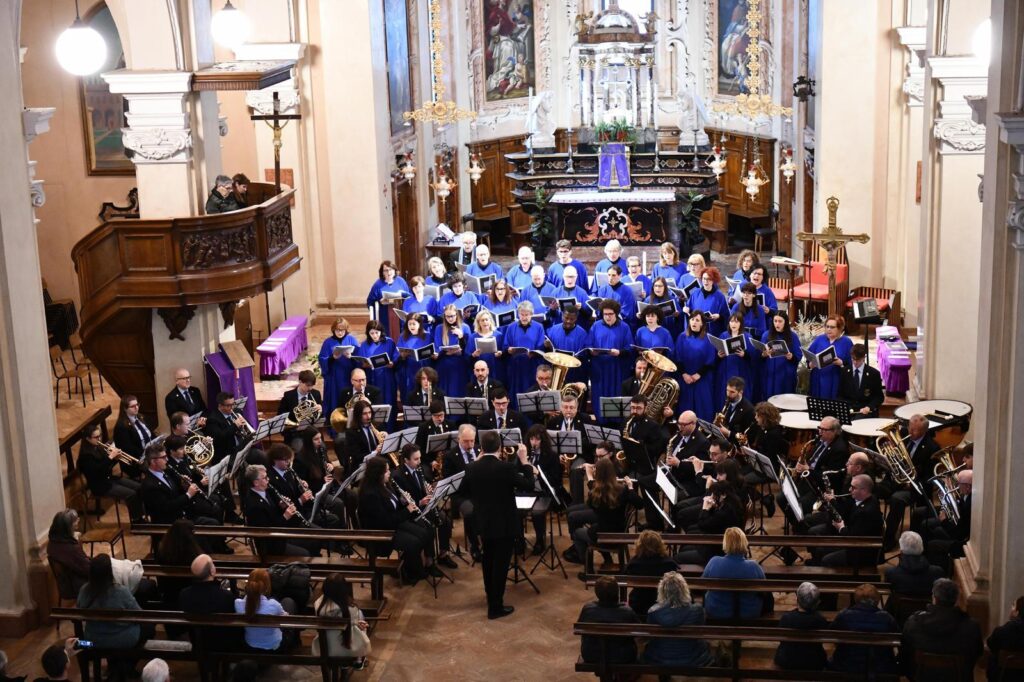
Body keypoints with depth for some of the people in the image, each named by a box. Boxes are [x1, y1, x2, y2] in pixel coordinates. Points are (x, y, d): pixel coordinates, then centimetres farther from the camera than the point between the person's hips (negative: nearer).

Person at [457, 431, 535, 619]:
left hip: (483, 522, 5)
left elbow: (463, 491, 8)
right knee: (500, 564, 3)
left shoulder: (472, 468, -7)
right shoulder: (506, 467, -21)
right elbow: (529, 486, -14)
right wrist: (523, 460, -10)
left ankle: (491, 596, 40)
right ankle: (496, 606, 7)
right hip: (505, 524, -5)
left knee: (488, 561, 23)